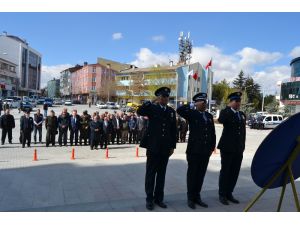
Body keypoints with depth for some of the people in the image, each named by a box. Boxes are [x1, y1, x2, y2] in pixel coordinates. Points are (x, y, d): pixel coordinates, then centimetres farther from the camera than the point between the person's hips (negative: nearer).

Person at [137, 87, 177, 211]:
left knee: (161, 174, 12)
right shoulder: (152, 108, -1)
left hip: (165, 148, 4)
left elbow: (173, 130, 10)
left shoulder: (171, 111, 9)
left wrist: (173, 146, 7)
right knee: (151, 173, 6)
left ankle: (159, 198, 25)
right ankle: (149, 199, 19)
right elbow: (139, 111, -21)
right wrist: (150, 102, -25)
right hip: (153, 146, -3)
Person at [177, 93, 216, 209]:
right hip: (194, 150, -5)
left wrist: (212, 147, 10)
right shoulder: (191, 114, -4)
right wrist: (192, 106, -15)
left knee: (201, 174, 13)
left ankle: (197, 196, 26)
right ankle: (191, 198, 18)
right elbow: (179, 110, -22)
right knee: (192, 174, 6)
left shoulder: (209, 116, 13)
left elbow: (212, 132, 14)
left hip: (205, 151, 5)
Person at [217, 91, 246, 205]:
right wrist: (229, 108, -25)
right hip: (227, 148, -6)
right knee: (225, 171, 3)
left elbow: (243, 131, 19)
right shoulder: (225, 112, -4)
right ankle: (222, 194, 15)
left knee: (234, 172, 10)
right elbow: (221, 120, -29)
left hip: (239, 149, 6)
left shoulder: (242, 114, 14)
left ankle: (229, 193, 23)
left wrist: (242, 146, 16)